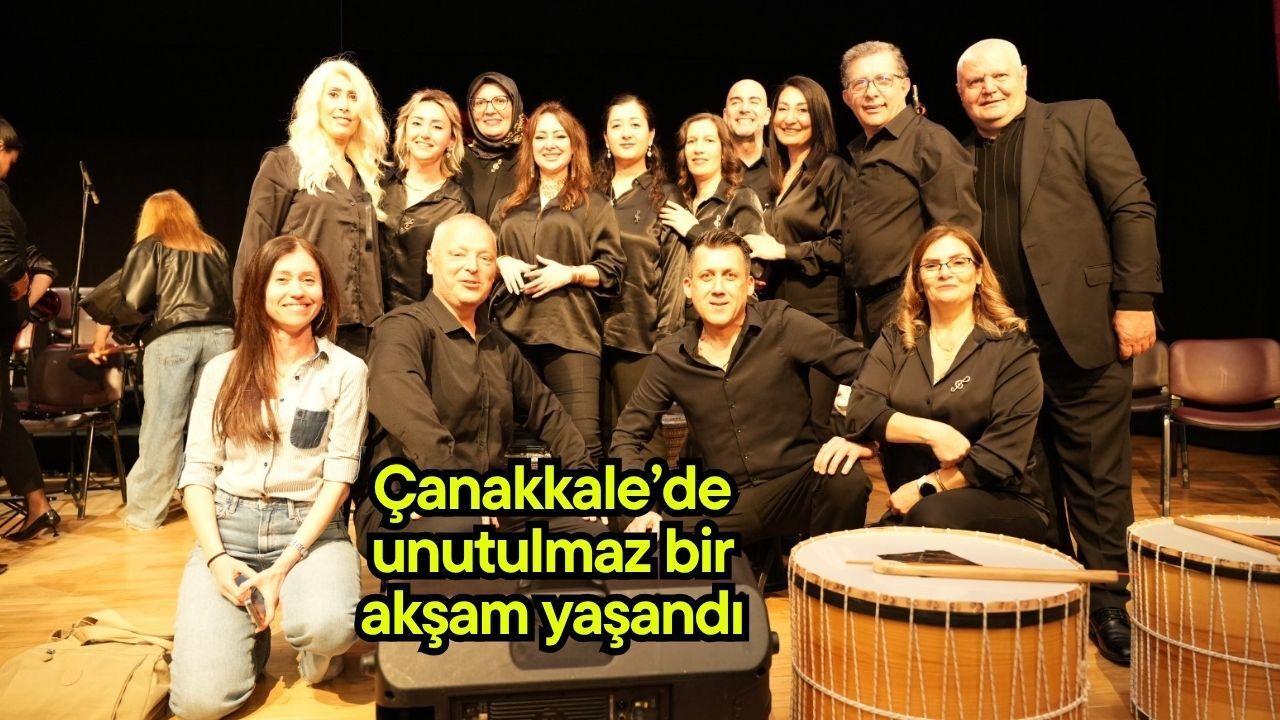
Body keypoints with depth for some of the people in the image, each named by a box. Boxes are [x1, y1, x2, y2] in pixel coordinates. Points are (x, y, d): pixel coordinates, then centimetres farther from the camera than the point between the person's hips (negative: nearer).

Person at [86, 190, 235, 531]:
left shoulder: (150, 248, 10)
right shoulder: (214, 248, 21)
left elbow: (131, 302, 0)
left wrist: (103, 332, 11)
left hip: (172, 339, -3)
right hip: (220, 336, 3)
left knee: (162, 426, 1)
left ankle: (145, 512, 8)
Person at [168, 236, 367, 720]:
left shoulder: (346, 371, 0)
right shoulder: (223, 370, 8)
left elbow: (339, 475, -5)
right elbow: (198, 471, 5)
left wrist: (287, 564, -14)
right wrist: (216, 557, -11)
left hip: (310, 529, -1)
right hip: (228, 527, 2)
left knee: (325, 625, -34)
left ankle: (316, 651, 5)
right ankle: (251, 633, 18)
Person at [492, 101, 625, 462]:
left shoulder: (593, 204, 10)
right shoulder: (510, 205, 22)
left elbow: (613, 269, 3)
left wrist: (570, 273, -12)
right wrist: (501, 262, 4)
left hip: (570, 334, -4)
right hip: (513, 332, 4)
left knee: (582, 438, -11)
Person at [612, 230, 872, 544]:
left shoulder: (782, 324, -8)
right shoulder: (670, 356, 1)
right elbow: (627, 435, 7)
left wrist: (860, 439, -20)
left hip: (800, 483, -1)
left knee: (846, 480, -31)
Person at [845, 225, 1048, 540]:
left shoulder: (1012, 348, -3)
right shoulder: (895, 338, 7)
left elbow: (1003, 452, -12)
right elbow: (861, 409, -8)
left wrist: (924, 488, -15)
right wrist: (931, 431, -20)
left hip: (1001, 503, -2)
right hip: (906, 505, 2)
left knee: (931, 517, -33)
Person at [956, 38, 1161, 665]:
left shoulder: (1082, 120, 5)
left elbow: (1133, 209, -1)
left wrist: (1136, 300, -10)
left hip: (1082, 329, -3)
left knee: (1097, 476, 4)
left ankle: (1108, 606, 17)